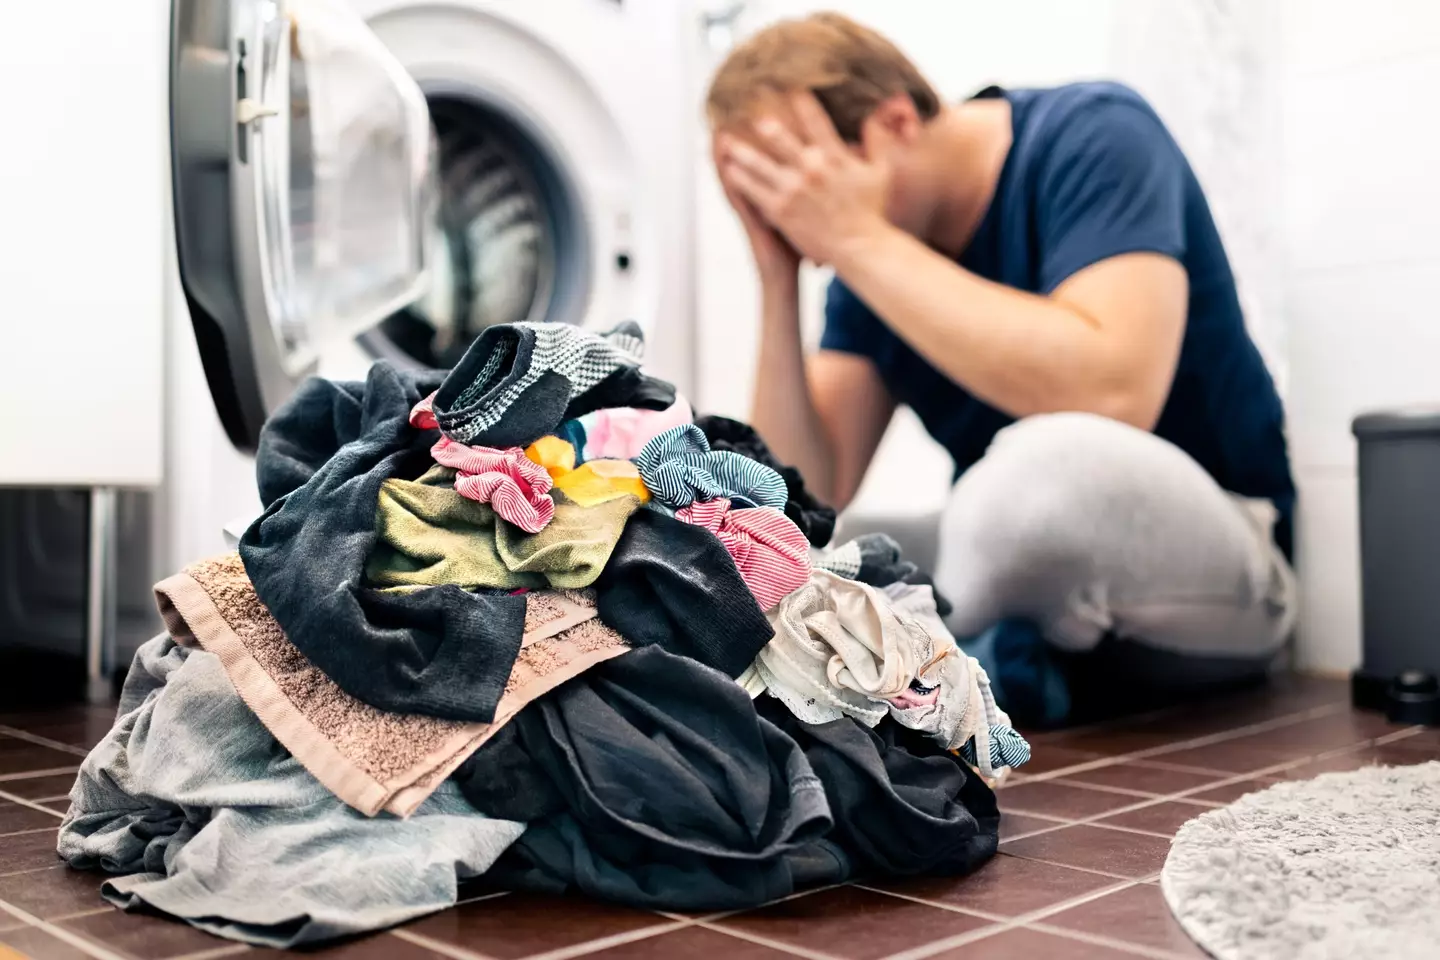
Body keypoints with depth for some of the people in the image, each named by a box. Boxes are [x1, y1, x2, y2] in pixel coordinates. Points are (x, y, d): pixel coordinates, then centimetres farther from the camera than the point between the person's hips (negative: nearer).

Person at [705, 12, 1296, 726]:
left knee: (1050, 459, -40)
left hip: (1212, 570, -6)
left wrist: (861, 241, -27)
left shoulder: (1093, 137, -15)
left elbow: (1112, 395, -33)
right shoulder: (876, 260, 1)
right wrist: (780, 282, -15)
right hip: (1026, 569, 6)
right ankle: (1013, 671, -8)